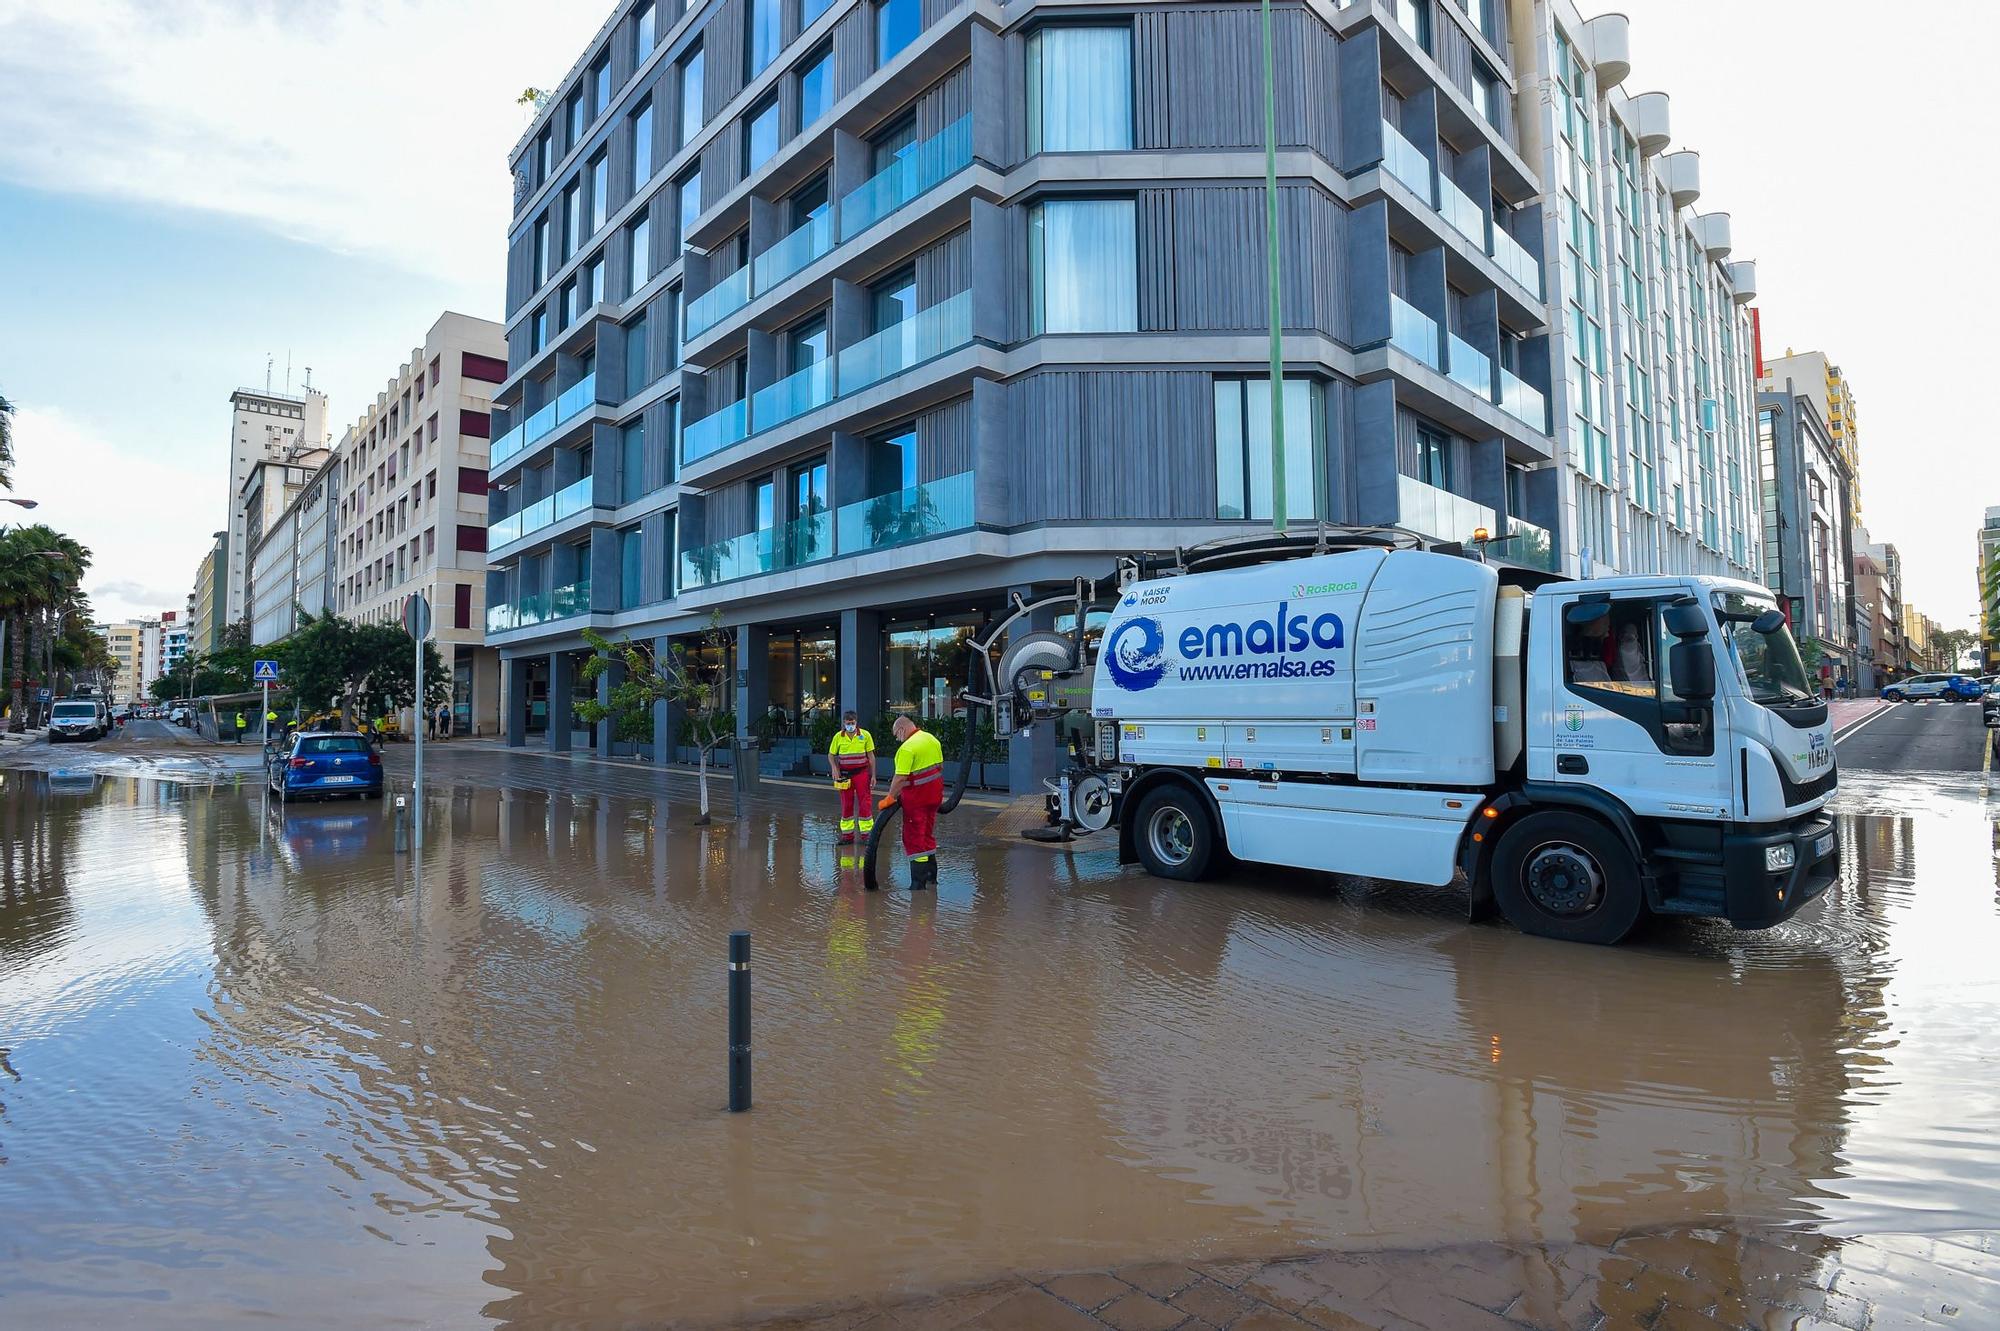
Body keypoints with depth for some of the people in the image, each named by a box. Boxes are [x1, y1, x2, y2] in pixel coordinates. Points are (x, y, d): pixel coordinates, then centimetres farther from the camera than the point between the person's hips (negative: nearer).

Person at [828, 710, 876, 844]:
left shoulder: (865, 735, -2)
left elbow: (871, 756, 2)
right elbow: (831, 755, 10)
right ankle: (847, 835, 15)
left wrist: (873, 775, 0)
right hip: (845, 775, 2)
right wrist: (834, 768, -8)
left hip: (861, 773, -2)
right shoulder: (838, 736, 1)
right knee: (846, 804, 7)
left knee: (865, 803, -2)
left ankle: (866, 833, 5)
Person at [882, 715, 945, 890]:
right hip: (935, 793, 9)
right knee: (928, 833, 20)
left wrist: (890, 798, -16)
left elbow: (901, 777, -24)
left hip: (917, 796, -9)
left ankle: (918, 883, 0)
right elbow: (940, 765, 15)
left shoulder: (907, 748, -20)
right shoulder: (931, 738, 7)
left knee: (914, 837, -1)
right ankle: (931, 877, 28)